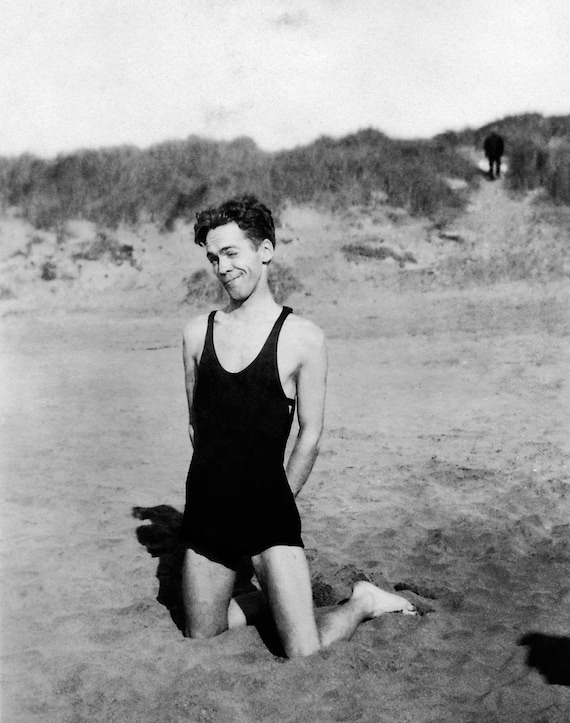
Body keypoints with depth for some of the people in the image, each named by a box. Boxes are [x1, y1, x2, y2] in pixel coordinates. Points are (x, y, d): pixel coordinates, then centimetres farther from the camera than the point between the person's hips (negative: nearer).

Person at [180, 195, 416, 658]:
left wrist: (273, 499, 6)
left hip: (269, 515, -4)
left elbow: (310, 435, -1)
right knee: (199, 637, 16)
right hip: (206, 514, 5)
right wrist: (222, 484, 14)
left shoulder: (303, 338, -9)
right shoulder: (198, 333, 4)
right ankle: (274, 598, 39)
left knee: (305, 656, -7)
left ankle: (362, 604, 22)